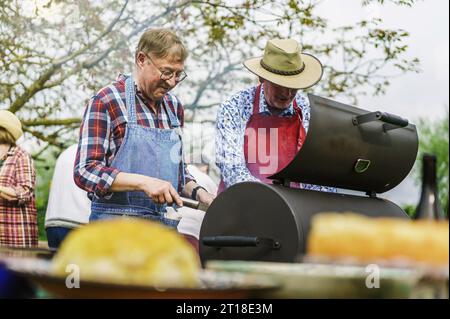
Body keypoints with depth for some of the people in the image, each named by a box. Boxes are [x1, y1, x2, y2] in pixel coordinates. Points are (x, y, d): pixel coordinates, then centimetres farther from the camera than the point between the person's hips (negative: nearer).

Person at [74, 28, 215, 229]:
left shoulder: (173, 106, 13)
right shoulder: (106, 101, -6)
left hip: (166, 226, 6)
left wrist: (197, 192, 3)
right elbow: (85, 171, -13)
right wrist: (143, 182, -23)